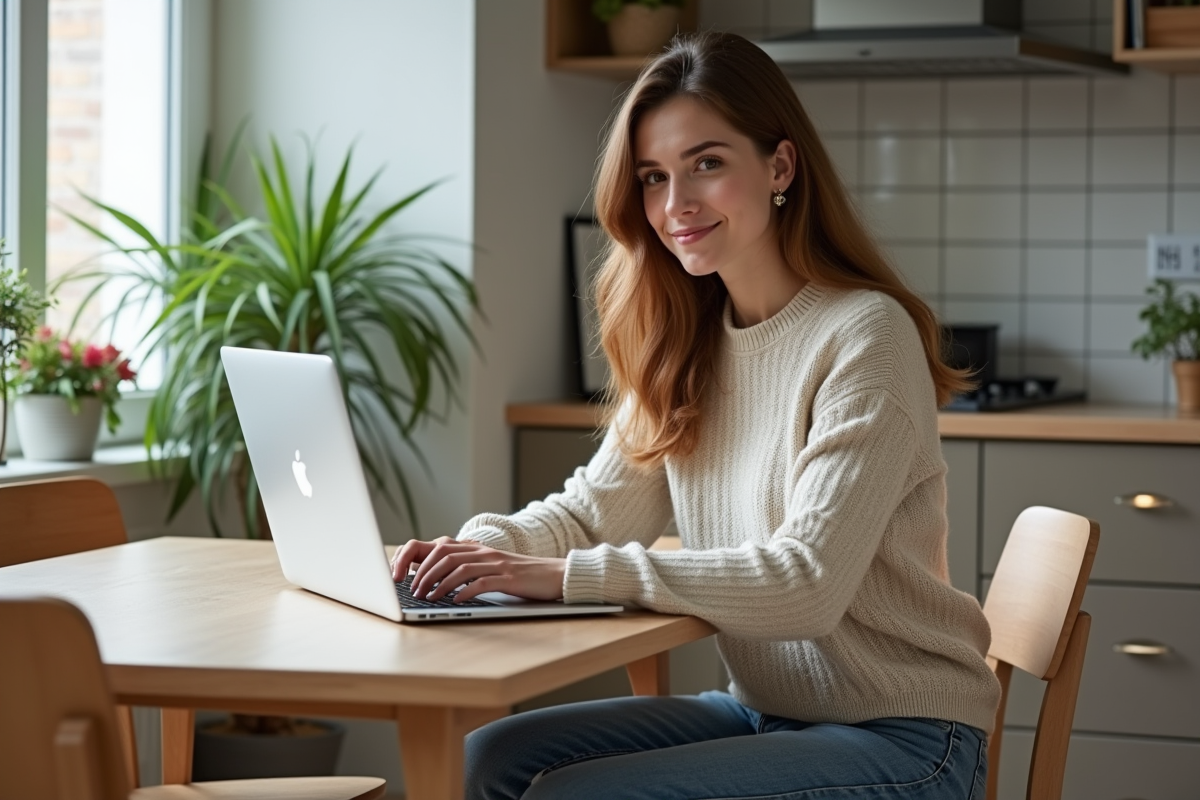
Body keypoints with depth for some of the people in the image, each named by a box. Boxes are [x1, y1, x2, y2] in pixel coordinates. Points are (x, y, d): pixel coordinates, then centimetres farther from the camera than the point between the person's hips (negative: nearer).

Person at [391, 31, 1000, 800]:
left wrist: (568, 575, -30)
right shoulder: (688, 346, 7)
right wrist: (487, 544, -14)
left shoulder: (864, 335, -18)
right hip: (763, 710, 7)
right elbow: (594, 510, 9)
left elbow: (808, 583, -26)